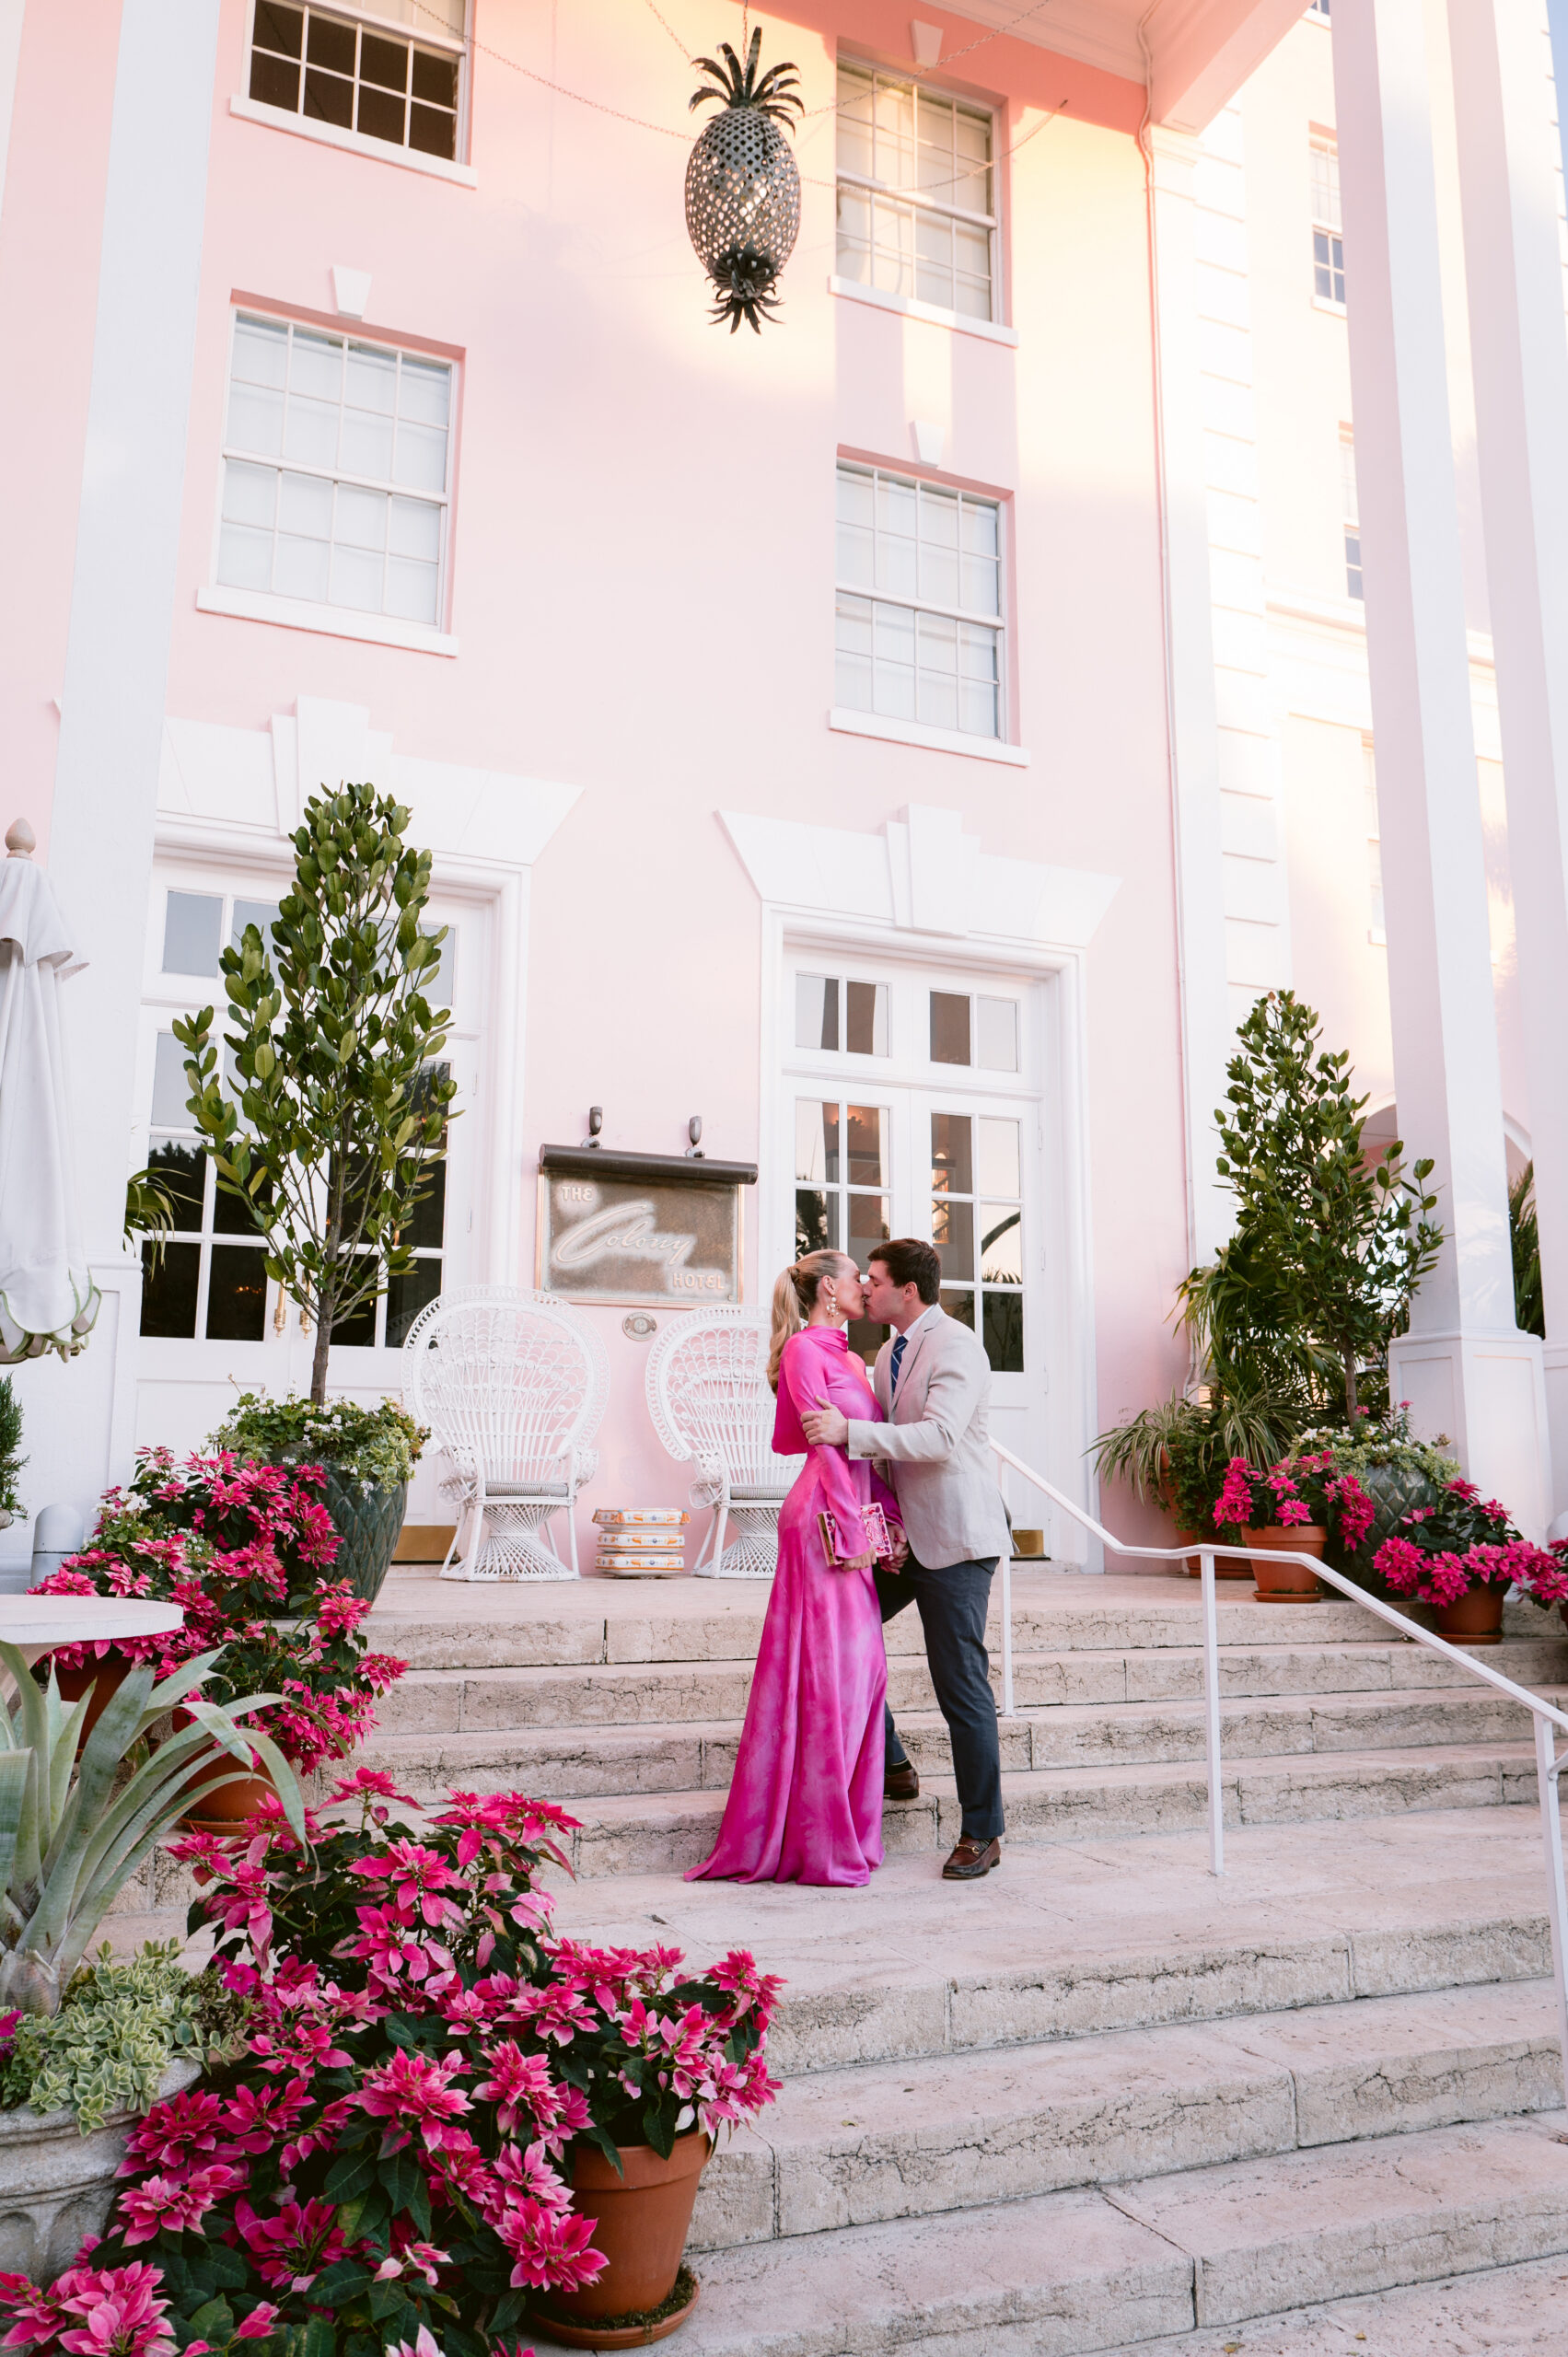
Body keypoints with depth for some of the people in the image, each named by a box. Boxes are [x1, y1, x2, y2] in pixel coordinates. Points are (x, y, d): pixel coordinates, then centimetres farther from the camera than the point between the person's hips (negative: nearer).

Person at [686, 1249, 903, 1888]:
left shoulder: (848, 1357, 19)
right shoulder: (805, 1348, -9)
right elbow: (824, 1444, -14)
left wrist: (891, 1516, 7)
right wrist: (851, 1531, -16)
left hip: (854, 1518, 9)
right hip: (823, 1522, -9)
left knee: (860, 1667, 11)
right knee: (825, 1671, -5)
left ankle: (845, 1828, 21)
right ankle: (817, 1841, 4)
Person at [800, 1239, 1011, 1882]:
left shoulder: (956, 1347, -15)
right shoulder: (890, 1352, 13)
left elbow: (940, 1437, -28)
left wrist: (849, 1431, -30)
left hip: (955, 1537, -9)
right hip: (904, 1530, 9)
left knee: (962, 1686, -3)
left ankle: (981, 1834, 11)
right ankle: (889, 1765, 27)